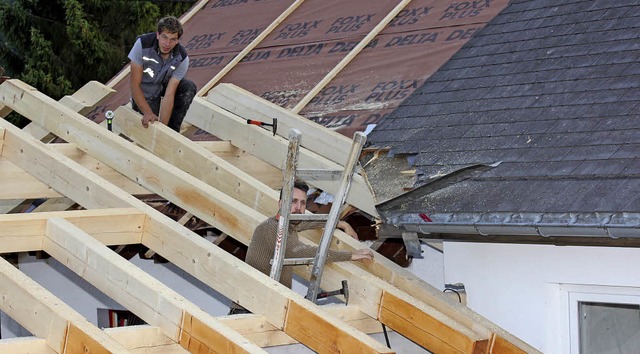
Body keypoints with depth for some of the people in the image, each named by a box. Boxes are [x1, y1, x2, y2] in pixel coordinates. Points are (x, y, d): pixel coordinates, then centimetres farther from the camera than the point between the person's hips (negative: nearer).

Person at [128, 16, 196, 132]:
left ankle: (172, 130, -10)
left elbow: (169, 95, -28)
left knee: (189, 88, -26)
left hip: (165, 84, 2)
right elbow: (135, 84, -27)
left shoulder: (182, 58, -26)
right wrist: (147, 113, -39)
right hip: (145, 90, -2)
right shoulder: (142, 44, -30)